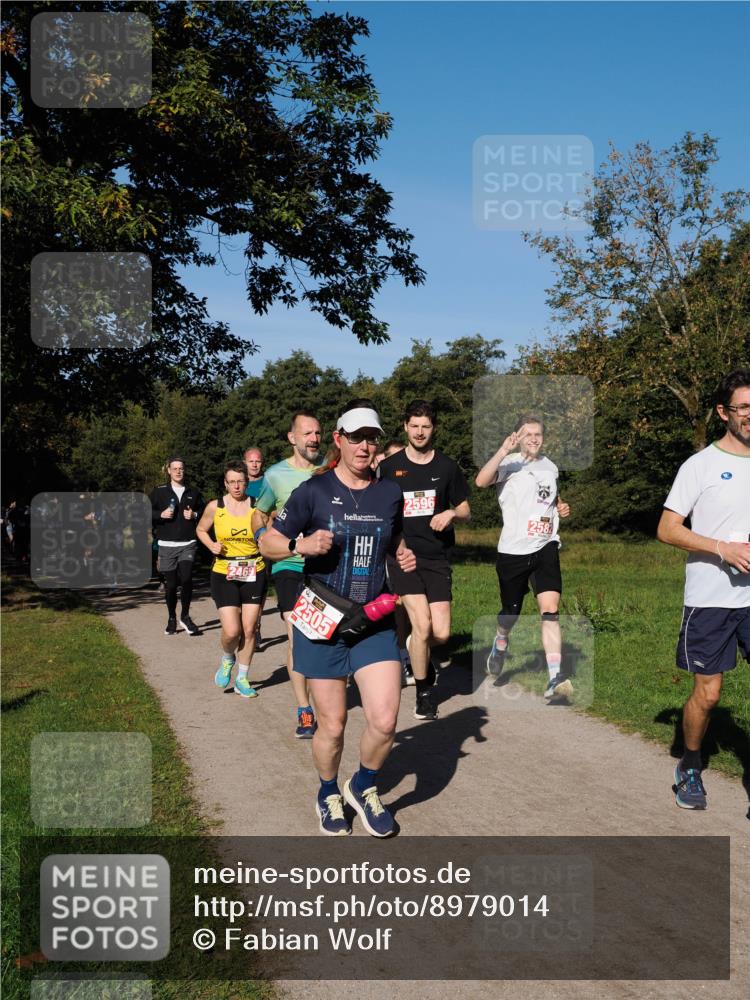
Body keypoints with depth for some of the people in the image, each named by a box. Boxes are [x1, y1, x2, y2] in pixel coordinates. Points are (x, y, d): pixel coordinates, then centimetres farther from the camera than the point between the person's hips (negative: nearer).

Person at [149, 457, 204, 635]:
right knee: (171, 584, 3)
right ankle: (171, 619, 23)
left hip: (188, 544, 0)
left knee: (186, 578, -19)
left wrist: (194, 515, -1)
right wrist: (161, 515, -10)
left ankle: (185, 616, -2)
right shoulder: (159, 492, 6)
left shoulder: (193, 493, 11)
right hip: (167, 545, 0)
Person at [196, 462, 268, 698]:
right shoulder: (215, 507, -1)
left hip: (254, 574, 1)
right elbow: (201, 530, 15)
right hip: (224, 574, -1)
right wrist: (211, 545, -3)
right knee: (231, 631, -9)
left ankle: (242, 679, 21)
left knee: (249, 629, 4)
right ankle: (227, 659, 25)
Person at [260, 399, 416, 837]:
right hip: (322, 621, -2)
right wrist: (302, 544, -19)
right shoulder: (314, 491, -6)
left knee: (385, 721, -8)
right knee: (333, 725, 5)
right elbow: (268, 543, 1)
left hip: (374, 621, 3)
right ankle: (329, 794, 35)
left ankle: (364, 787, 23)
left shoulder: (391, 493, 5)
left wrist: (405, 557, 2)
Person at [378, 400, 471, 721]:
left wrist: (451, 513, -8)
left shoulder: (447, 466, 7)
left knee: (441, 633, -6)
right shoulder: (389, 466, 4)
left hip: (437, 556, 2)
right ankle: (424, 693, 6)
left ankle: (416, 650, 32)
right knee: (422, 624, -16)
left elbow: (466, 510, 14)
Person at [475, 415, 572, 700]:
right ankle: (501, 643, 48)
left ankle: (555, 679, -19)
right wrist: (504, 450, -35)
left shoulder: (550, 467, 12)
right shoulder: (509, 464, -7)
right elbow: (481, 481, -28)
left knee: (550, 609, -15)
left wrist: (561, 507, 11)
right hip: (513, 549, -3)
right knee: (511, 612, 13)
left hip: (545, 546, 3)